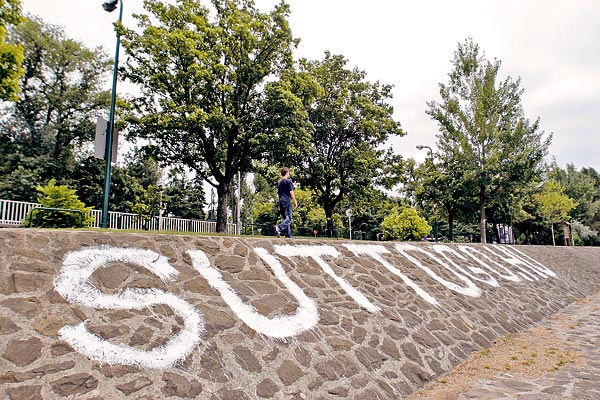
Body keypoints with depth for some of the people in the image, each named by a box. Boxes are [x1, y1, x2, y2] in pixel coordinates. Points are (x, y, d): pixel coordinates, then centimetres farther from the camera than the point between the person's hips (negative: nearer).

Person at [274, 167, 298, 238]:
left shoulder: (279, 183, 18)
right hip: (287, 202, -7)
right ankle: (279, 228, -32)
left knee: (284, 219, 7)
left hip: (281, 202, 7)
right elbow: (291, 192, -8)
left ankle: (288, 235, 5)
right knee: (288, 219, -9)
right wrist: (295, 201, -3)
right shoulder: (289, 181, -3)